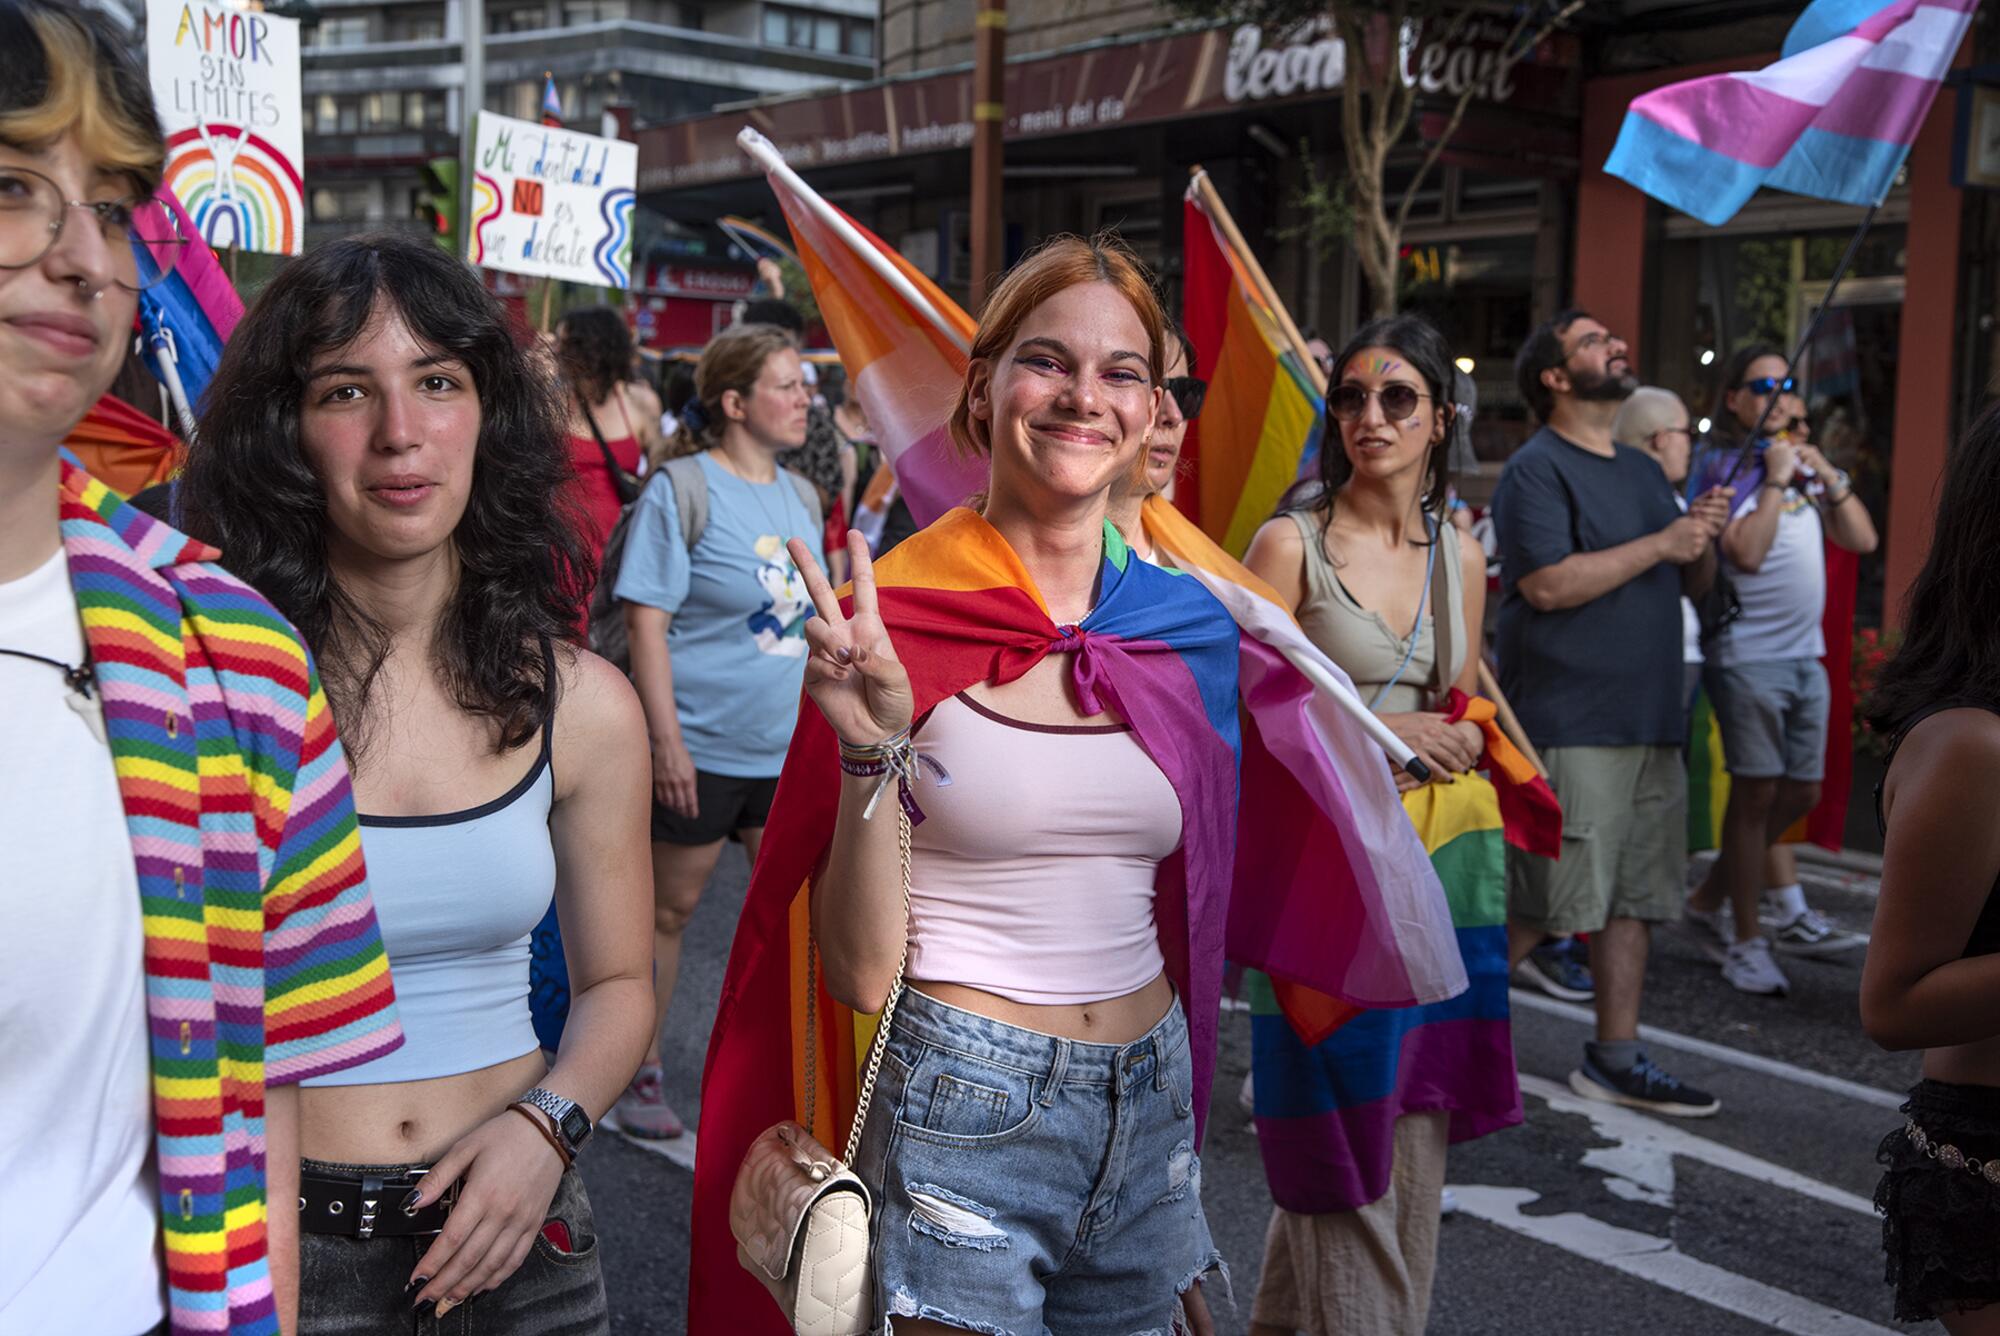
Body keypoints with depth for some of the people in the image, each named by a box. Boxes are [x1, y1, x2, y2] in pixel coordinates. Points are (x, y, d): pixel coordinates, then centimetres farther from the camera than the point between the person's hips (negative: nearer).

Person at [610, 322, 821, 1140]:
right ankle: (640, 1073, 24)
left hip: (789, 748, 6)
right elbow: (646, 619, -13)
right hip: (702, 747, -6)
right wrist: (665, 737, -18)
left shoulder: (801, 496, 10)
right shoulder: (682, 490, -10)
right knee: (668, 909, 8)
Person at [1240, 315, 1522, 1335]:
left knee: (1414, 1123, 12)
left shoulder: (1461, 555, 10)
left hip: (1436, 860, 6)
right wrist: (1377, 727, -11)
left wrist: (1466, 738, 0)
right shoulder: (1292, 543, -6)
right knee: (1344, 1132, -1)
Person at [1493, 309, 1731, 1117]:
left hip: (1650, 724, 8)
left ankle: (1615, 1059, 20)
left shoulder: (1644, 472, 18)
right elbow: (1548, 583, -20)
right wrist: (1661, 544, -15)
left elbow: (1697, 583, 23)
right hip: (1569, 725, -8)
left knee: (1633, 899, 10)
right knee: (1537, 906, -6)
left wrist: (1704, 540, 1)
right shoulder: (1537, 469, -7)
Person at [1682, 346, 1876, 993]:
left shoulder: (1805, 466, 15)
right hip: (1750, 655, -8)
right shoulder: (1725, 468, -7)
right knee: (1756, 792, -5)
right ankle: (1746, 941, 3)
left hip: (1806, 654, 8)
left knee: (1801, 792, 12)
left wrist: (1827, 475, -1)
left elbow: (1862, 540, 8)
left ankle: (1709, 899, 25)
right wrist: (1775, 480, -16)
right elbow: (1745, 553, -21)